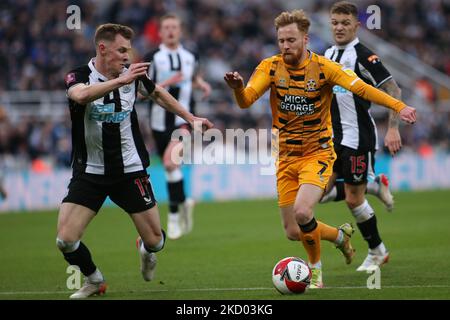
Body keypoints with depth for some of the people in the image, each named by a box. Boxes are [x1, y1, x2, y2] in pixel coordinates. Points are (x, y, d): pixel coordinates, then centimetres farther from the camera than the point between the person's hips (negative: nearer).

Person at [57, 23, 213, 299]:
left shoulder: (132, 74, -2)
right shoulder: (79, 77, -12)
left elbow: (158, 93, 21)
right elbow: (81, 95, -38)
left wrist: (190, 118, 22)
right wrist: (121, 80, -44)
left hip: (130, 170, 2)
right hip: (90, 171, -2)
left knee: (155, 240, 1)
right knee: (66, 240, -14)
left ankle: (146, 251, 40)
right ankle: (94, 281, 15)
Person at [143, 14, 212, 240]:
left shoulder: (190, 57, 7)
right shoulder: (152, 58, -3)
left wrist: (203, 85, 5)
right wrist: (166, 83, -22)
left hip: (183, 121, -1)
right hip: (160, 122, 1)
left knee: (170, 162, -22)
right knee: (169, 166, 10)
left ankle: (174, 213, -11)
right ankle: (183, 203, 35)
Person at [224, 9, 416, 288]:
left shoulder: (323, 67, -10)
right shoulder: (271, 67, -4)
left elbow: (361, 88, -16)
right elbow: (246, 101, -14)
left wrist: (399, 106, -28)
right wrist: (238, 88, -38)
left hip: (318, 154, -4)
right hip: (286, 157, 4)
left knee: (302, 213, -27)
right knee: (294, 233, 5)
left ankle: (316, 270, -1)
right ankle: (340, 235, 36)